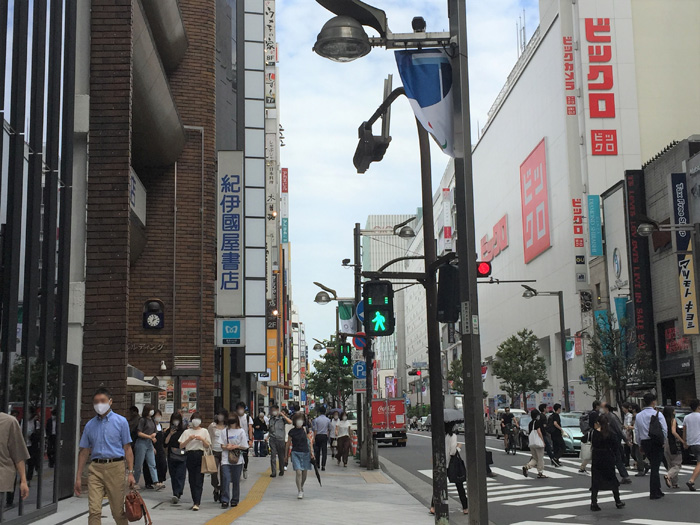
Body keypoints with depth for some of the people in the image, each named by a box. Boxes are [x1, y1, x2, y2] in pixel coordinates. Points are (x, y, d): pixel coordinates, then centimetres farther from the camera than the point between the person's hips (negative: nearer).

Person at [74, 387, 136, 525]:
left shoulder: (120, 421, 4)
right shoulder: (90, 425, 12)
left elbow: (127, 448, 2)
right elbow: (84, 452, 15)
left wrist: (130, 473, -6)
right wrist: (78, 477, 11)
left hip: (115, 467, -2)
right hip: (95, 468, 2)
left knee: (118, 511, 5)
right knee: (94, 511, -8)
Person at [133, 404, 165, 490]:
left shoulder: (152, 420, 12)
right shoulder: (142, 420, -10)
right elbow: (139, 433, -14)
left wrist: (153, 435, -4)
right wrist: (150, 437, -16)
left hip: (149, 444, 7)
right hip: (141, 443, -7)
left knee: (152, 464, -1)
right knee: (139, 464, 2)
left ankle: (156, 483, -8)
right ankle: (134, 482, 14)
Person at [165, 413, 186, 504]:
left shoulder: (184, 431, -1)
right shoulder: (168, 431, 7)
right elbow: (165, 444, -1)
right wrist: (170, 434, -9)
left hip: (182, 457, -4)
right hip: (171, 457, 4)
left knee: (180, 476, -12)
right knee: (173, 477, 7)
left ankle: (176, 495, -22)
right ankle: (177, 494, 17)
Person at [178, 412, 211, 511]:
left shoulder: (204, 431, 9)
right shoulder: (187, 432, 9)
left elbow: (207, 446, 7)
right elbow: (181, 446, 3)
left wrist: (202, 439, -10)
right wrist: (189, 439, -11)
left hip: (200, 455, -2)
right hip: (190, 456, 2)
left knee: (199, 481, -10)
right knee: (192, 480, 5)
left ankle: (197, 503, -17)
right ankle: (195, 501, 15)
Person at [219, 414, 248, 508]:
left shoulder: (241, 431, 2)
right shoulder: (224, 431, 7)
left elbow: (245, 447, 1)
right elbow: (222, 446, 5)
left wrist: (235, 446, -12)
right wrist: (227, 447, -15)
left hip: (237, 459, 0)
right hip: (226, 459, 0)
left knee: (236, 481, 6)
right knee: (225, 480, -12)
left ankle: (234, 500, 18)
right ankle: (225, 500, -9)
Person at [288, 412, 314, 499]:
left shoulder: (306, 429, 1)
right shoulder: (292, 432, -1)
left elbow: (309, 441, 5)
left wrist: (311, 452, -1)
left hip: (305, 453, 2)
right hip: (295, 453, -2)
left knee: (304, 473, 11)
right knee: (298, 472, -12)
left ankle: (301, 487, 36)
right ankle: (300, 492, -6)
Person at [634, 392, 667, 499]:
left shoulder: (638, 416, 5)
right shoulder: (657, 414, -10)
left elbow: (637, 431, 7)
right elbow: (664, 429, -13)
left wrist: (640, 445, 14)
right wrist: (663, 441, 1)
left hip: (644, 443, 5)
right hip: (656, 443, -5)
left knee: (654, 466, 17)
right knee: (655, 467, -2)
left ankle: (657, 490, 21)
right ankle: (654, 493, -2)